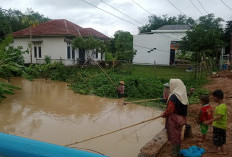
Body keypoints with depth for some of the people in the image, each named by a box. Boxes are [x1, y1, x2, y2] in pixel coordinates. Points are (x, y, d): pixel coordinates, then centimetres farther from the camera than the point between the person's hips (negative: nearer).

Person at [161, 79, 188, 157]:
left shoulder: (173, 97, -24)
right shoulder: (183, 96, 1)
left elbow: (169, 110, -22)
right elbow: (182, 109, 9)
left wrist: (163, 114, -5)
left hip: (173, 120, -8)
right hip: (181, 119, 8)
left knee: (173, 138, 6)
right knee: (178, 137, 20)